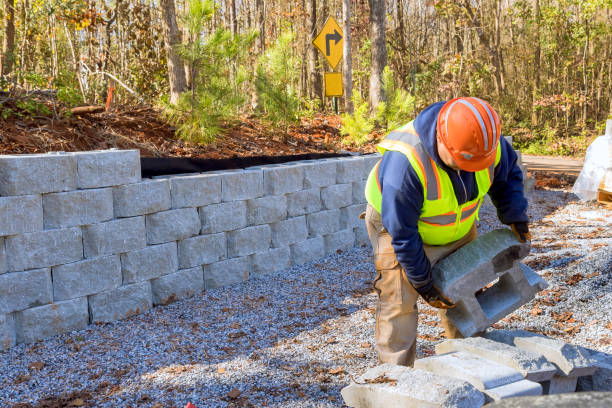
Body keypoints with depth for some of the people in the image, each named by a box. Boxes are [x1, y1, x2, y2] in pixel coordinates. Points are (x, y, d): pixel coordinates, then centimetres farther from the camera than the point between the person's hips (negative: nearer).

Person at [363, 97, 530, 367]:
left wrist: (515, 216, -3)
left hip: (458, 226, 6)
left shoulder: (487, 141, -24)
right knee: (399, 300, -11)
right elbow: (401, 233, -31)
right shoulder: (405, 163, -42)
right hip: (397, 221, -5)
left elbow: (507, 173, 3)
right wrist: (423, 283, -22)